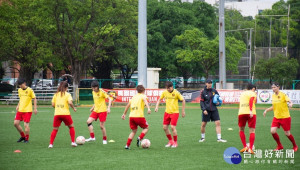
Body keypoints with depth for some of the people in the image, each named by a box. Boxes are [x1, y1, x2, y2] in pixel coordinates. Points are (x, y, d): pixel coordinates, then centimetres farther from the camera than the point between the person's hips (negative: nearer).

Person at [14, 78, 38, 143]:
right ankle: (23, 136, 19)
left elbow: (34, 99, -4)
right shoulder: (19, 90, 10)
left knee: (26, 124, -9)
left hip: (27, 110, -7)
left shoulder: (30, 90, -9)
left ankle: (26, 138, 9)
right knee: (15, 123, 1)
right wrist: (18, 106, 12)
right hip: (20, 110, 7)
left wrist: (35, 108, -8)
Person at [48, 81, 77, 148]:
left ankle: (51, 144, -3)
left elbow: (53, 105, 7)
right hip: (65, 113, -3)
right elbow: (70, 102, -14)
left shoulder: (56, 94, 12)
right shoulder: (67, 94, 1)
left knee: (55, 129, 9)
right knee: (71, 127, 17)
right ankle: (73, 142, 11)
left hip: (57, 114, 3)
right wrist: (74, 108, 2)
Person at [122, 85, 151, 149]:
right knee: (146, 128, 15)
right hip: (139, 116, -5)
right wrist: (148, 108, -33)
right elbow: (145, 100, -18)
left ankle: (127, 145, 6)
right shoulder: (143, 96, 5)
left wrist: (124, 114, 34)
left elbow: (128, 105, 24)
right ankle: (140, 138, -9)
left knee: (134, 131, 18)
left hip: (131, 116, 5)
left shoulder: (134, 97, 21)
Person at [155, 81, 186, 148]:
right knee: (165, 127, 2)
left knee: (172, 127, -14)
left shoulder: (176, 93, -12)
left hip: (175, 112, -5)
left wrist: (183, 111, -5)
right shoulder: (164, 92, 0)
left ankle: (175, 142, 3)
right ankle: (170, 141, 21)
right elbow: (159, 99, 15)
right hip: (167, 112, 5)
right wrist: (157, 106, 0)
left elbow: (183, 100, -6)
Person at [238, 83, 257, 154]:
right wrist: (251, 111, -23)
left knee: (241, 130, 18)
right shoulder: (252, 93, 8)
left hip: (241, 113, 4)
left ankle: (245, 147, 8)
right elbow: (251, 101, -11)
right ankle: (250, 148, -8)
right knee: (252, 131, 1)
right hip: (251, 113, -4)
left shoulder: (242, 93, 23)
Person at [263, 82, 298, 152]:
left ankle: (295, 146, 25)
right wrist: (266, 110, 12)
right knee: (273, 131, -12)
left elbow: (290, 101, -22)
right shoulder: (273, 96, 6)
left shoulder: (283, 95, -11)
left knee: (287, 133, -1)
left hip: (285, 117, -5)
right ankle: (279, 146, 8)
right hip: (276, 117, 5)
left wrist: (290, 104, -44)